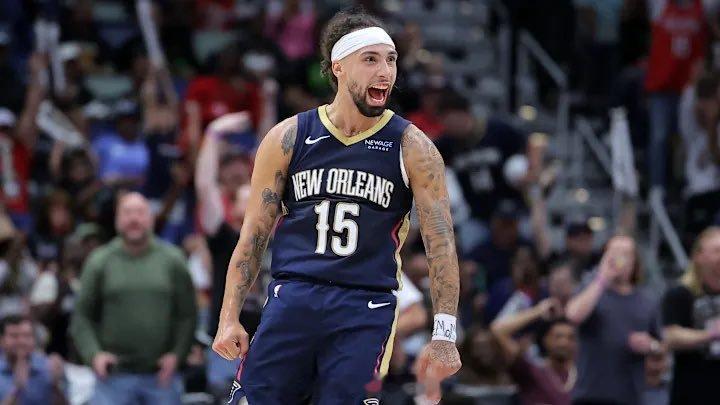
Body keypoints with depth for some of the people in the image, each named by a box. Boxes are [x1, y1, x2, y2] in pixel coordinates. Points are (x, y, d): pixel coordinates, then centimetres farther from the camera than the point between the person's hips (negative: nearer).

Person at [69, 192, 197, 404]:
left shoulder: (172, 260, 5)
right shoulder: (100, 262, 4)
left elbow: (188, 314, 4)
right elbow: (81, 317, 4)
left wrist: (177, 354, -8)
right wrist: (93, 354, -10)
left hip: (161, 376, 1)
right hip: (114, 376, -1)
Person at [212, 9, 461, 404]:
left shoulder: (412, 148, 1)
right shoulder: (289, 138, 5)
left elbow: (441, 243, -1)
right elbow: (254, 234, 9)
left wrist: (444, 335, -10)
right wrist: (230, 317, 1)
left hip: (366, 311, -1)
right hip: (291, 299, 1)